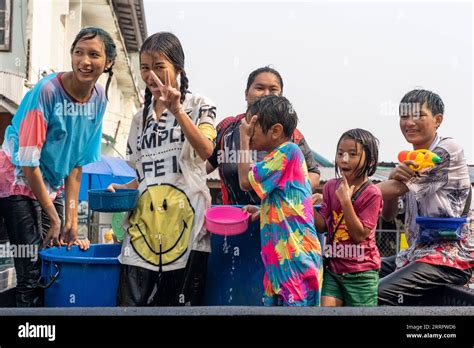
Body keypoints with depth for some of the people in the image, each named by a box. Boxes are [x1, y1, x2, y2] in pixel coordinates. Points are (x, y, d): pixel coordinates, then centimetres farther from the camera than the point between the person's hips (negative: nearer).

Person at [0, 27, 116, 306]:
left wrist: (71, 219, -4)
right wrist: (54, 218, -15)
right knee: (33, 273, -8)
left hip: (53, 186, 6)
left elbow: (77, 161, -1)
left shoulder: (99, 98, -7)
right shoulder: (47, 91, -24)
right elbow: (28, 162, -22)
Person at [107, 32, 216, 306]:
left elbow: (206, 150, -17)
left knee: (182, 303, 0)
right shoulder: (140, 119, 17)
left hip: (186, 220, -4)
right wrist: (121, 188, 3)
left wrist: (176, 110, -26)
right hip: (144, 222, 4)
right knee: (133, 302, -1)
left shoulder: (199, 105, 3)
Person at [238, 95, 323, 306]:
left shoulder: (287, 151, -11)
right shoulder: (284, 155, 18)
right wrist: (262, 210, 10)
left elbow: (246, 180, -12)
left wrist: (244, 138, -3)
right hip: (282, 259, 10)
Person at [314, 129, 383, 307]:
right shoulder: (330, 186, 4)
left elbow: (360, 235, -18)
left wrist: (345, 201, -24)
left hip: (361, 273, -4)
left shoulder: (371, 193, -12)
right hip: (333, 268, 4)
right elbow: (322, 225, 3)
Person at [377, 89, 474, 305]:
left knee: (378, 295, -25)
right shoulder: (411, 160, 12)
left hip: (449, 258, -8)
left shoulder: (447, 150, -12)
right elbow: (388, 215, 6)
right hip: (417, 252, 8)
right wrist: (394, 178, -13)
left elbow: (396, 189, -18)